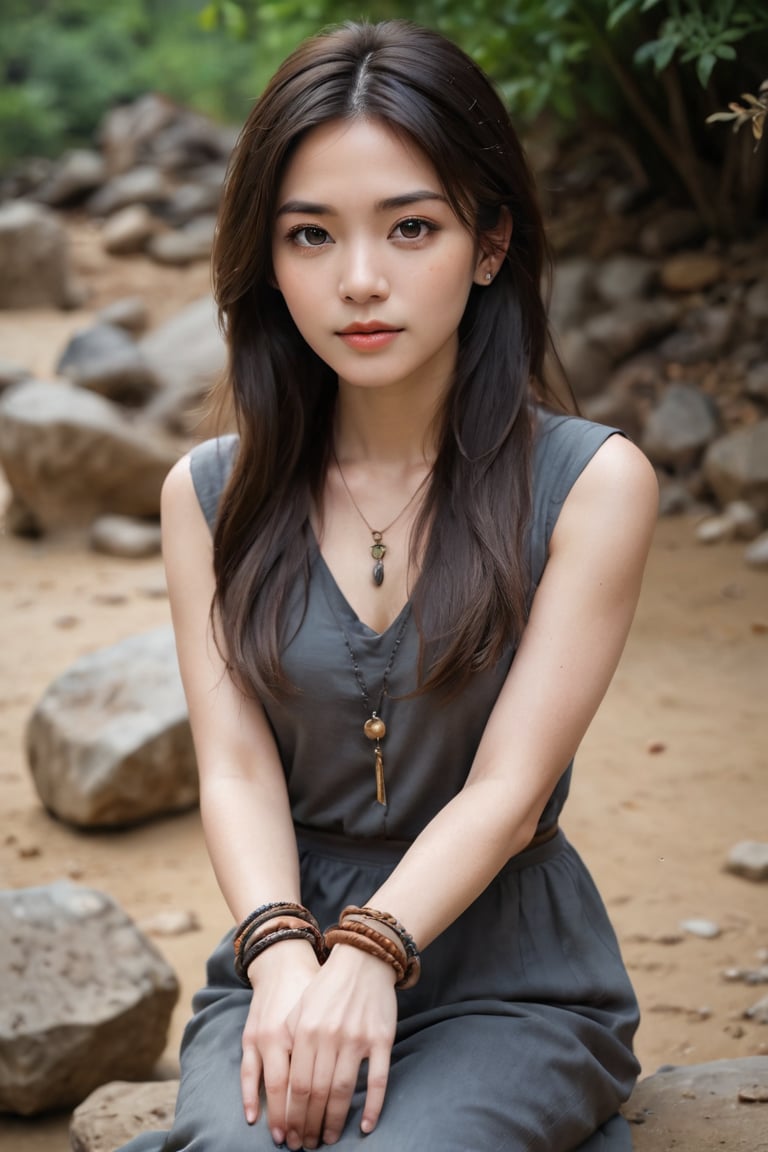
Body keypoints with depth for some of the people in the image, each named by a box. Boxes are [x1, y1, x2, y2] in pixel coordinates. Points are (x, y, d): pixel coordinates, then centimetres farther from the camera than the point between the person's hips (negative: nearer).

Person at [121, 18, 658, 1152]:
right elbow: (235, 764, -2)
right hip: (285, 948, 2)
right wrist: (283, 951, -21)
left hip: (511, 978, -1)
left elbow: (510, 784, -11)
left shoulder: (593, 484, -4)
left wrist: (370, 953, -25)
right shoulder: (210, 495, 6)